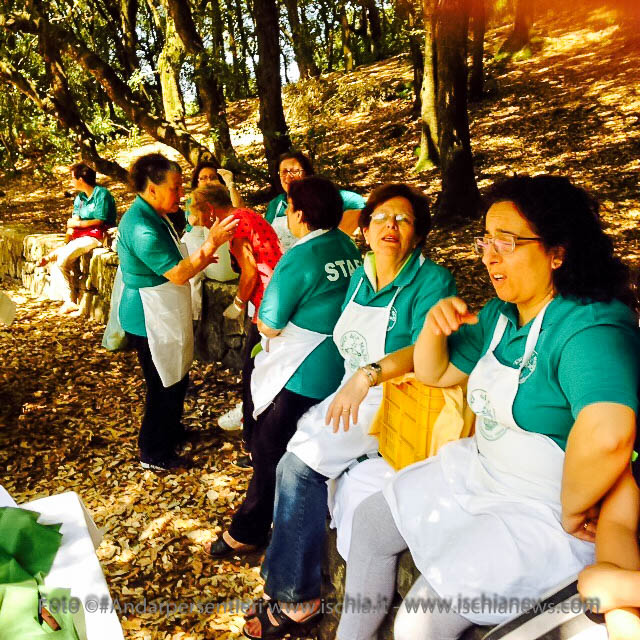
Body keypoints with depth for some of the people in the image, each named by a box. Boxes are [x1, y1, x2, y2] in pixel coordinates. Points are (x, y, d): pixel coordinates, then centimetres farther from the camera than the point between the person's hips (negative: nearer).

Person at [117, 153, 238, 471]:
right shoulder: (142, 227, -26)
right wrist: (210, 245, -27)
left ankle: (171, 431, 44)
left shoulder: (153, 217, 8)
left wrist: (198, 259, 8)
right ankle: (154, 454, 23)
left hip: (164, 315, 10)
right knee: (164, 386, 5)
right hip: (151, 320, -10)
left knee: (176, 380, 23)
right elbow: (178, 274, -27)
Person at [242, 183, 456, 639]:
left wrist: (368, 374, -37)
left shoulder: (431, 281, -12)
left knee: (302, 462, -20)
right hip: (352, 394, 7)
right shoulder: (359, 276, 11)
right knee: (294, 454, -16)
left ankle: (294, 599, -4)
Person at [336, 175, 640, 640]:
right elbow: (435, 373, 12)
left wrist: (572, 513, -28)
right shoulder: (500, 315, 2)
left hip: (542, 514, -9)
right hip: (479, 471, 9)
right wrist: (434, 324, -8)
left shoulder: (591, 327, -27)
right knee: (371, 520, 16)